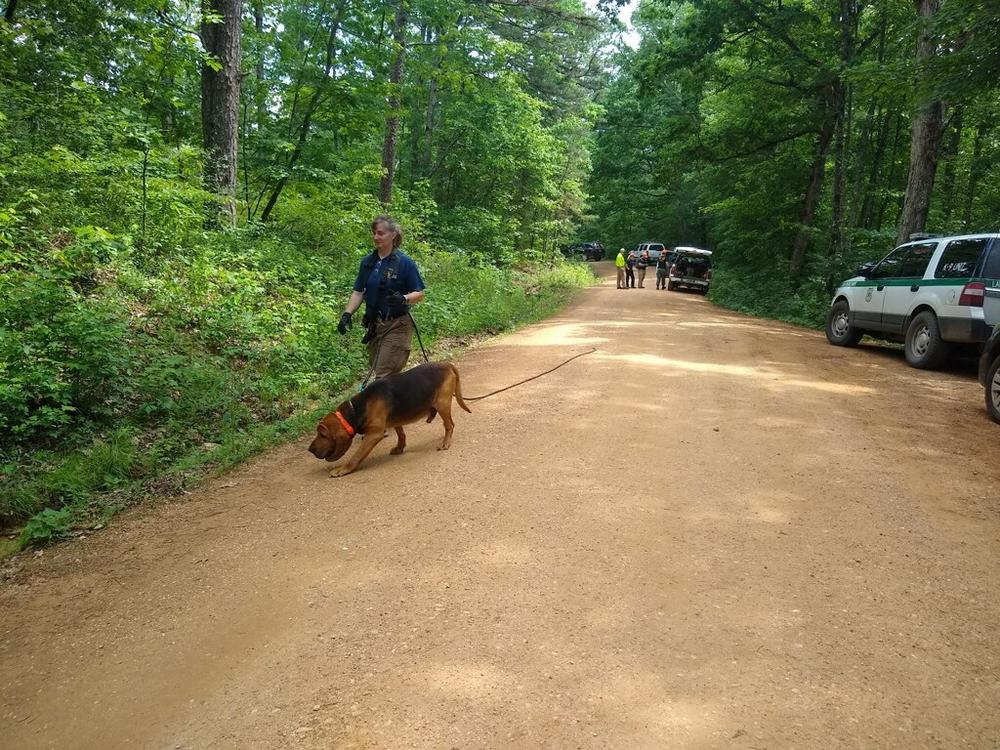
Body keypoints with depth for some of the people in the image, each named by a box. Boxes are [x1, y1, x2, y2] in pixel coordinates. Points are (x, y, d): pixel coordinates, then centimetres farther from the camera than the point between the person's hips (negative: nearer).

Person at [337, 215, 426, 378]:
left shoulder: (404, 262, -9)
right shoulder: (368, 261, 8)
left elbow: (419, 293, -7)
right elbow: (358, 292, 10)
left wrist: (404, 299, -27)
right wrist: (347, 314, -4)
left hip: (396, 326, -6)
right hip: (374, 325, 6)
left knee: (384, 375, -11)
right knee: (374, 370, 11)